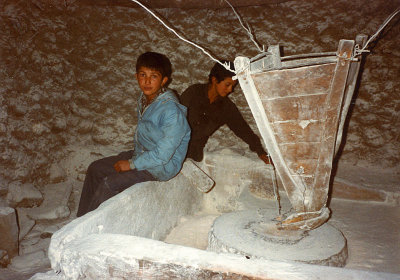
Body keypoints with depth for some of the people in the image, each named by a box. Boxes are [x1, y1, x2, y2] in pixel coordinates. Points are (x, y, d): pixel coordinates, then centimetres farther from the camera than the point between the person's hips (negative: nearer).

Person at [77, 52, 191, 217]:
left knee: (108, 184, -19)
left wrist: (131, 164, -18)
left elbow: (163, 155, -27)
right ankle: (81, 218, 22)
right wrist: (133, 154, 4)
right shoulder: (144, 98, 0)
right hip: (140, 154, 9)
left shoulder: (171, 111, -28)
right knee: (95, 169, 10)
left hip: (162, 166, -9)